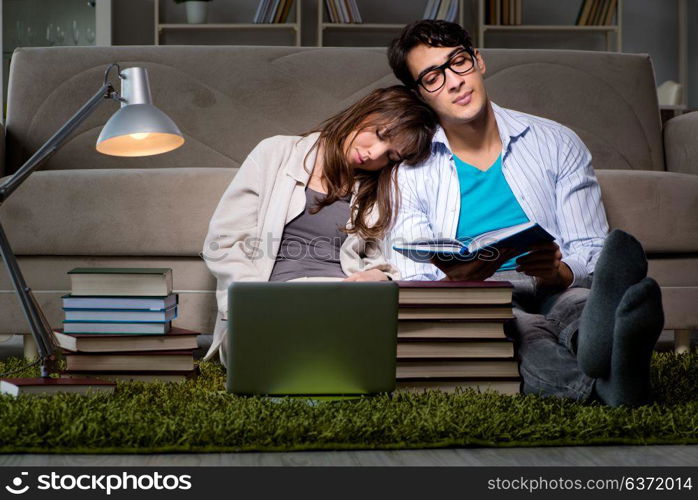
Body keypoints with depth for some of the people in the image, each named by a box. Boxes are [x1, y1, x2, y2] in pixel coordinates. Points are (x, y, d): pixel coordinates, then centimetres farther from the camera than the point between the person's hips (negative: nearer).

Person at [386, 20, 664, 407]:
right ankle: (591, 381, -68)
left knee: (579, 301, -37)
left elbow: (593, 252, 9)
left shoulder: (557, 143, 14)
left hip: (552, 293, 1)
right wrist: (454, 282, -22)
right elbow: (411, 282, 3)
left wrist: (559, 272, -17)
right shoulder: (411, 173, 11)